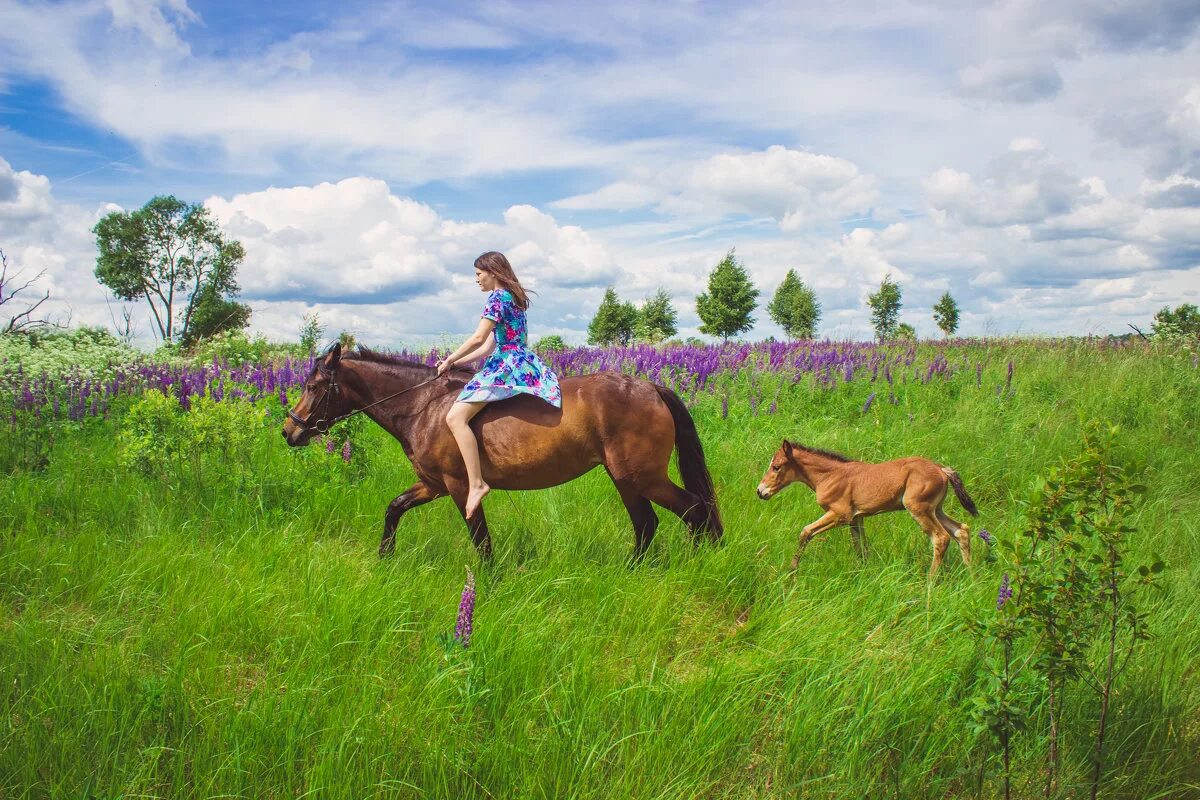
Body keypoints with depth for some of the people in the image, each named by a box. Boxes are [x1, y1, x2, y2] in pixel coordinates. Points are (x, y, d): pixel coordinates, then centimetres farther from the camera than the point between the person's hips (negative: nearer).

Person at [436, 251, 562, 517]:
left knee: (455, 417, -22)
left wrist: (450, 360, -3)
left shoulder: (498, 296, -7)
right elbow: (489, 346, 21)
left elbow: (478, 338, -15)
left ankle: (477, 483, -27)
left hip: (508, 366, -11)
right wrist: (456, 362, 15)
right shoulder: (511, 297, 23)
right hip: (520, 363, 11)